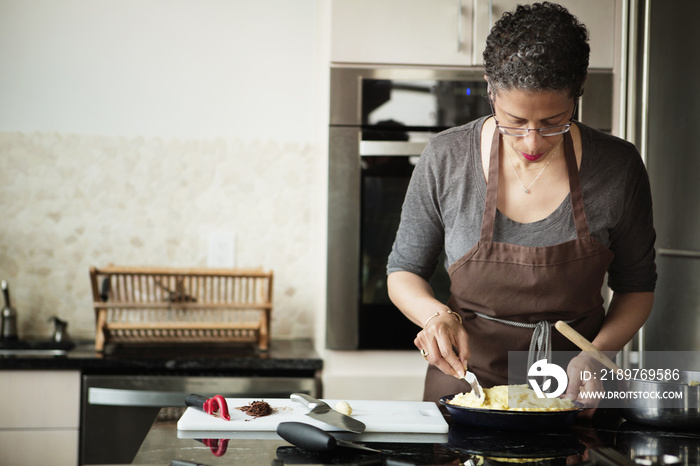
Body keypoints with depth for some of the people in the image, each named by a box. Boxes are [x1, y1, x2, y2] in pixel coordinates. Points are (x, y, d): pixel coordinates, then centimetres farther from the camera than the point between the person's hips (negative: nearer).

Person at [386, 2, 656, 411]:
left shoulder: (618, 167, -7)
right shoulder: (446, 159, -7)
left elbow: (636, 286, 7)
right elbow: (404, 271, 6)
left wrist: (599, 352, -11)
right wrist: (436, 314, -16)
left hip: (574, 397, 1)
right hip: (466, 386, -1)